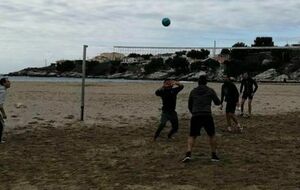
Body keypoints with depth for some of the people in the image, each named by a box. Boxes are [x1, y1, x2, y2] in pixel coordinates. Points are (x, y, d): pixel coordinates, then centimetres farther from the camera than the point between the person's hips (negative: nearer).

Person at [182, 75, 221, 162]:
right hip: (207, 115, -1)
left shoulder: (193, 91, 15)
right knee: (212, 135, 17)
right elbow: (218, 102, 11)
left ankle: (188, 154, -11)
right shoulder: (210, 91, 9)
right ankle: (214, 155, 17)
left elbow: (190, 106, 20)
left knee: (192, 136, 8)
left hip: (195, 116, 1)